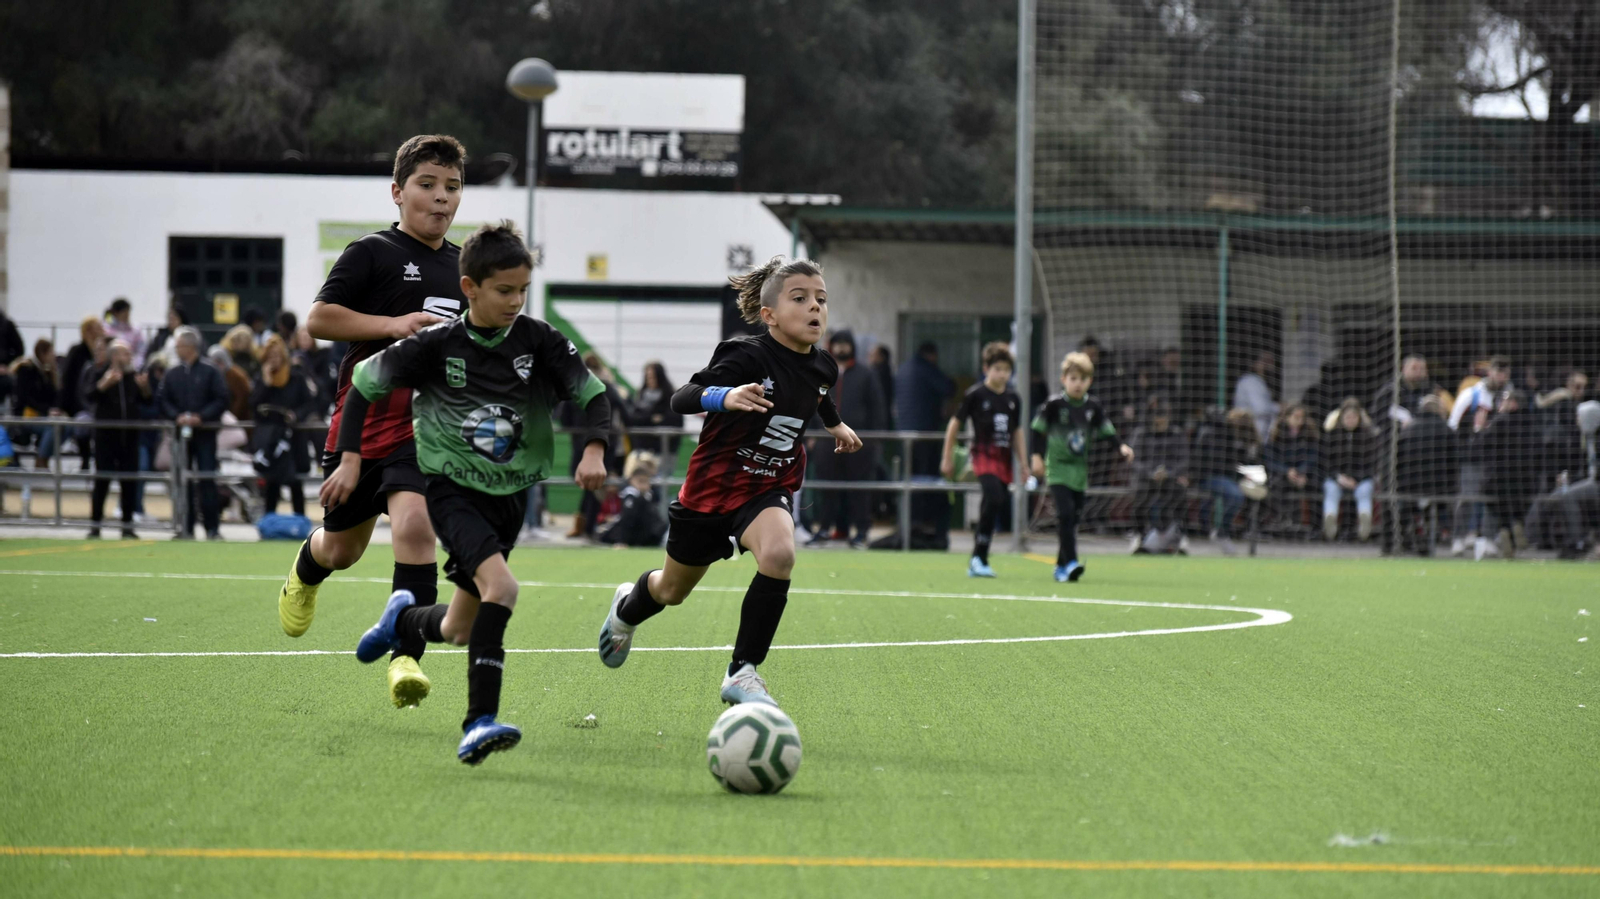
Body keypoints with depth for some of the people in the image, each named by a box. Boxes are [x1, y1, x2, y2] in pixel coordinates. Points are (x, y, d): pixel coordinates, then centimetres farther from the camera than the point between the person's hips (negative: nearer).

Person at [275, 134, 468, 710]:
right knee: (343, 547, 13)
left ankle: (406, 660, -25)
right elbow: (318, 319, -11)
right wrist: (394, 325, -19)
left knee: (413, 524, -22)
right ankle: (306, 569, 52)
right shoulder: (373, 253, -4)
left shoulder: (462, 268, 13)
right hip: (364, 419, -2)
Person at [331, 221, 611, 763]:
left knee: (460, 631, 12)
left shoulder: (539, 342, -7)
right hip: (451, 487, -4)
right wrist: (350, 460, -6)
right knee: (500, 586, -29)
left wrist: (594, 450, -19)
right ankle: (480, 722, -30)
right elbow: (364, 382, -1)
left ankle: (404, 620, 48)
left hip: (509, 492, 4)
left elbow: (594, 394, 0)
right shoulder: (437, 345, -12)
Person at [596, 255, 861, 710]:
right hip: (714, 485, -3)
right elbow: (681, 398, -33)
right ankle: (628, 607, 55)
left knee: (778, 554, -31)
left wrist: (836, 423, 35)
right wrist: (725, 396, -51)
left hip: (769, 491, 3)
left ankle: (743, 672, -20)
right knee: (673, 589, 17)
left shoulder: (822, 368, -4)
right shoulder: (747, 356, -23)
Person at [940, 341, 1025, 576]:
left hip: (1004, 458, 6)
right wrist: (947, 458, 4)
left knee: (996, 509, 5)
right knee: (993, 499, -25)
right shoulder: (975, 395, -4)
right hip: (983, 454, -6)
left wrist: (1023, 463, 17)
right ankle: (979, 557, -20)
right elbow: (955, 424, 3)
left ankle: (977, 561, 16)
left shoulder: (1013, 399, 10)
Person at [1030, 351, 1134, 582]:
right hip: (1058, 468, -5)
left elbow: (1107, 431, 8)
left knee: (1072, 519, 9)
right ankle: (1070, 561, -24)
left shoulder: (1093, 407, 3)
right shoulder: (1054, 404, -8)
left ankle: (1061, 566, 20)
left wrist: (1121, 446, -8)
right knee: (1065, 512, -20)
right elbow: (1038, 430, -2)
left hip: (1080, 470, 5)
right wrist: (1037, 456, -9)